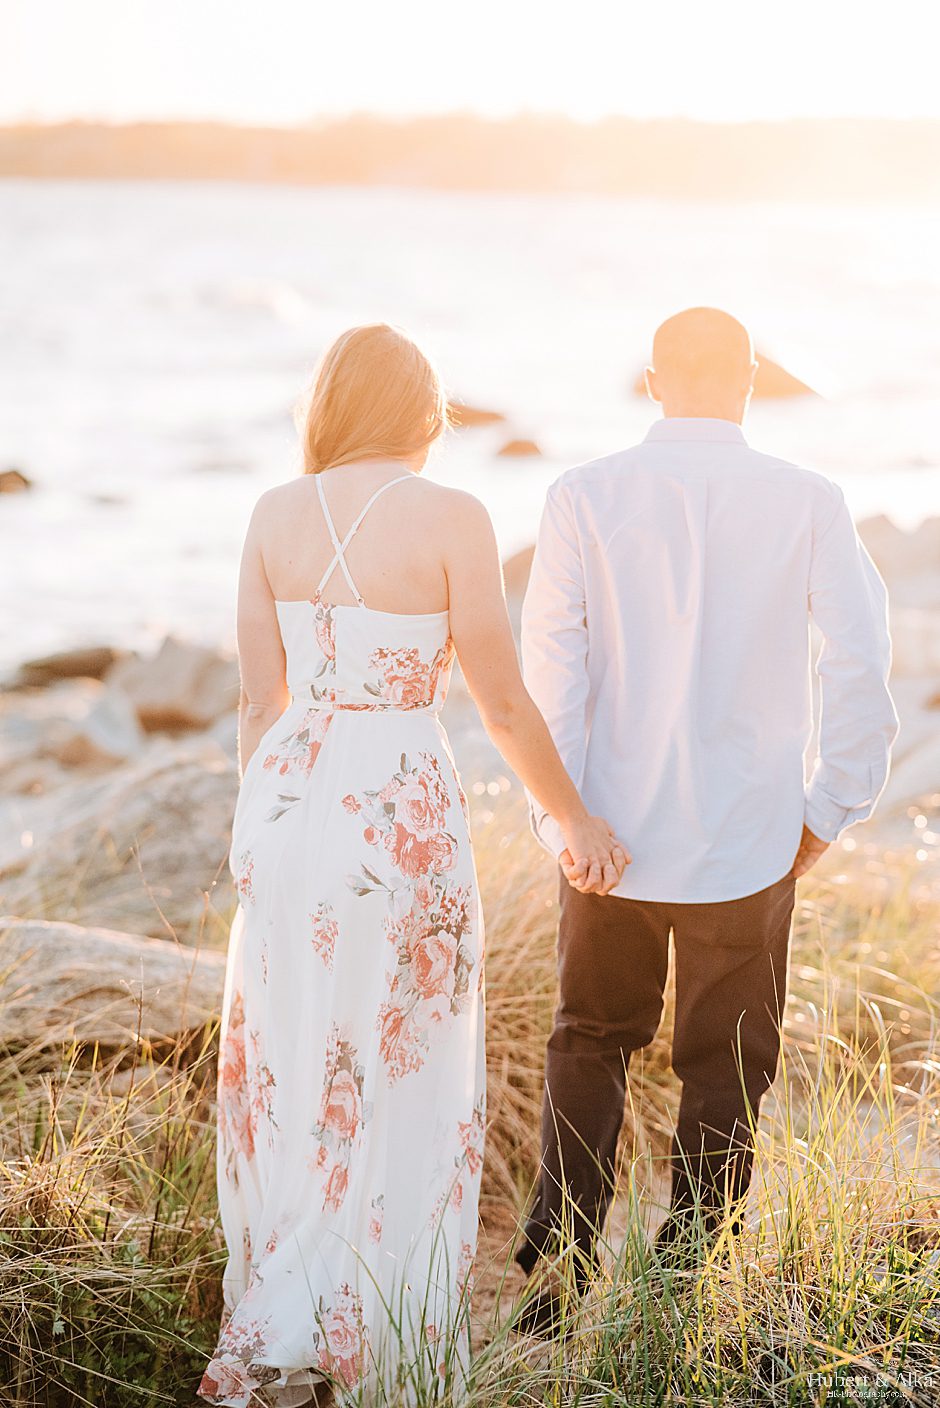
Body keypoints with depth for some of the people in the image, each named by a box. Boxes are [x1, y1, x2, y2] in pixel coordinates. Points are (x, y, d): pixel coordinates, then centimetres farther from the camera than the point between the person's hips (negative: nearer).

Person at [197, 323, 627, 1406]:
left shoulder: (275, 515, 2)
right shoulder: (450, 519, -10)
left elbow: (259, 699, 7)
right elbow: (505, 707, -6)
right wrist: (576, 822, 8)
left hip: (285, 803, 5)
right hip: (399, 815, -4)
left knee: (289, 1073, 16)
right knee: (399, 1087, 9)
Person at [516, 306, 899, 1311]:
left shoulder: (583, 499, -6)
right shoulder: (807, 505, -6)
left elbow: (546, 671, -7)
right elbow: (862, 671, -6)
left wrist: (558, 817, 1)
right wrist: (829, 812, 4)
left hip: (607, 839, 1)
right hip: (748, 846, -1)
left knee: (589, 1046, 20)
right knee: (725, 1073, 13)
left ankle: (555, 1270, 16)